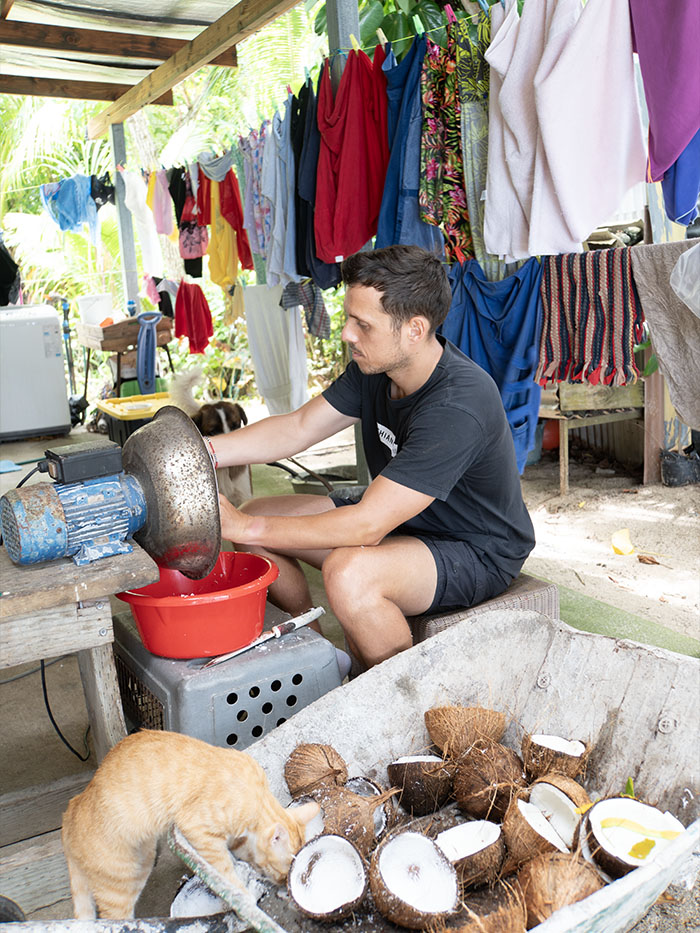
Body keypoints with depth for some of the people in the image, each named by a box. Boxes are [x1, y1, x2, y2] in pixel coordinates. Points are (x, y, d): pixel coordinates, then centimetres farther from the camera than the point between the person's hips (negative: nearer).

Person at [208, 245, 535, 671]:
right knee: (256, 513, 2)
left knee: (348, 571, -37)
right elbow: (298, 428, -1)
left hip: (478, 553, -8)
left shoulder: (458, 407, -34)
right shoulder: (375, 366, -7)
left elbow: (367, 525, -34)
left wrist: (246, 527, -30)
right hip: (399, 518, 9)